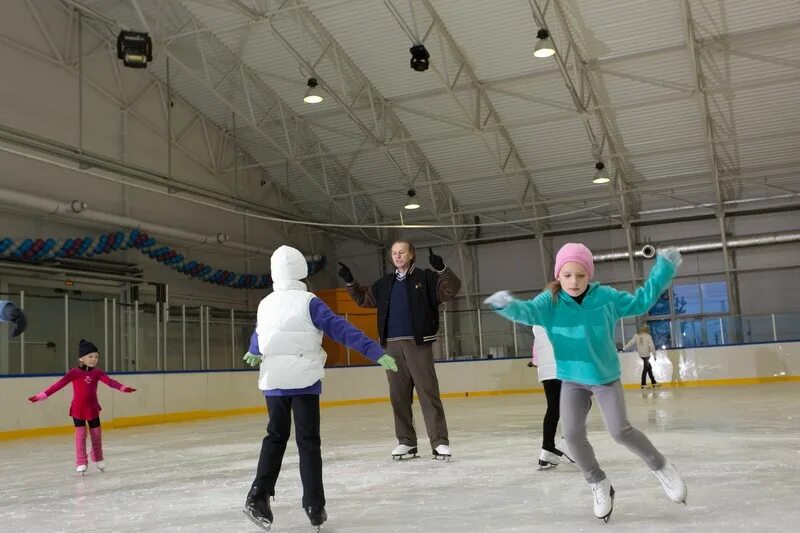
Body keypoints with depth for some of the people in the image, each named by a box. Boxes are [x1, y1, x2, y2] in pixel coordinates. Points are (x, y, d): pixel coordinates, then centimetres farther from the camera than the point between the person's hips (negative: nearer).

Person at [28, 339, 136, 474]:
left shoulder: (97, 372, -5)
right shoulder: (74, 373, -13)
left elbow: (110, 381, -18)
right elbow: (59, 384, -17)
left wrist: (123, 387, -35)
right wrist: (42, 395, -24)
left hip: (93, 409, 3)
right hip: (78, 409, -3)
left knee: (96, 434, 11)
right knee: (80, 434, -1)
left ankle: (98, 459, 30)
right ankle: (81, 463, 8)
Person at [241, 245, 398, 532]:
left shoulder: (265, 305, 8)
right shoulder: (308, 302, -7)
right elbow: (340, 329, -16)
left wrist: (255, 353, 50)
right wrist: (375, 351, -16)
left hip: (273, 381, 4)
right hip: (304, 381, -4)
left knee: (275, 437, 17)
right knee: (308, 441, 4)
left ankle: (259, 496, 6)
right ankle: (314, 506, 3)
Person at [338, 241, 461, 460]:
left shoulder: (425, 277, 1)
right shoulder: (384, 283, 16)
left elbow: (451, 289, -10)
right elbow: (363, 298, 26)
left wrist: (441, 269, -25)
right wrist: (350, 281, 14)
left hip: (418, 344, -5)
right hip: (392, 345, 5)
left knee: (428, 393, -7)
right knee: (398, 395, 7)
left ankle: (440, 442, -5)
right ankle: (406, 441, 14)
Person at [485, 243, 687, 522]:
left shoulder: (606, 297, -10)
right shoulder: (550, 301, -13)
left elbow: (640, 301, 4)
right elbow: (527, 312, -31)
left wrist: (663, 268, 0)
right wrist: (507, 305, -54)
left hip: (606, 377, -1)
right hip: (572, 379, 1)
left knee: (621, 431, -11)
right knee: (572, 434, -6)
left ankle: (661, 467, 17)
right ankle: (599, 485, 18)